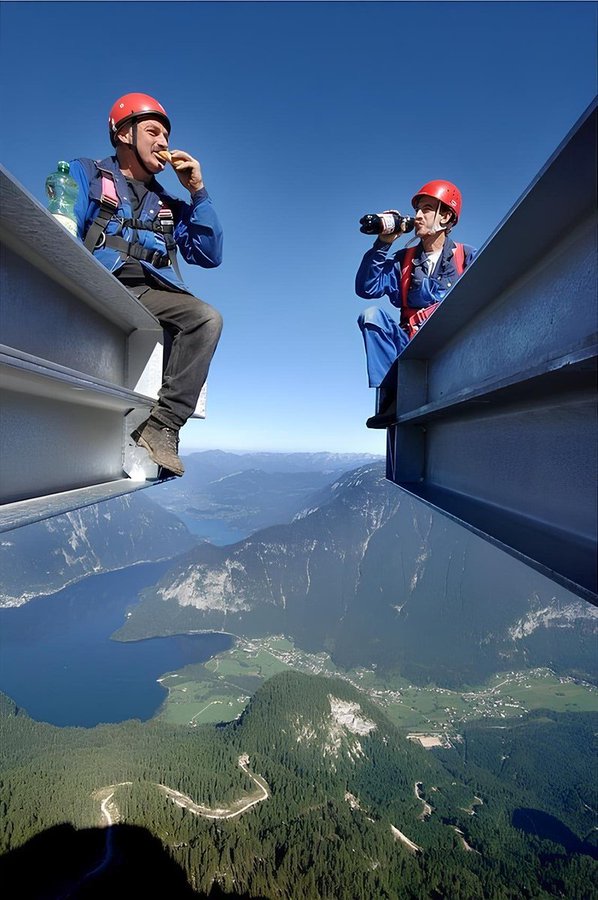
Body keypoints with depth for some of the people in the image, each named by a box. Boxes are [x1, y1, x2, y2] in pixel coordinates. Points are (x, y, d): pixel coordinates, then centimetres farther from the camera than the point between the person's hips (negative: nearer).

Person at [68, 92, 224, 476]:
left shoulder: (169, 204, 30)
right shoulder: (86, 175, 21)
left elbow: (210, 256, 17)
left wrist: (197, 191, 13)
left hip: (152, 292, 3)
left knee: (207, 317, -28)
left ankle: (163, 424, -32)